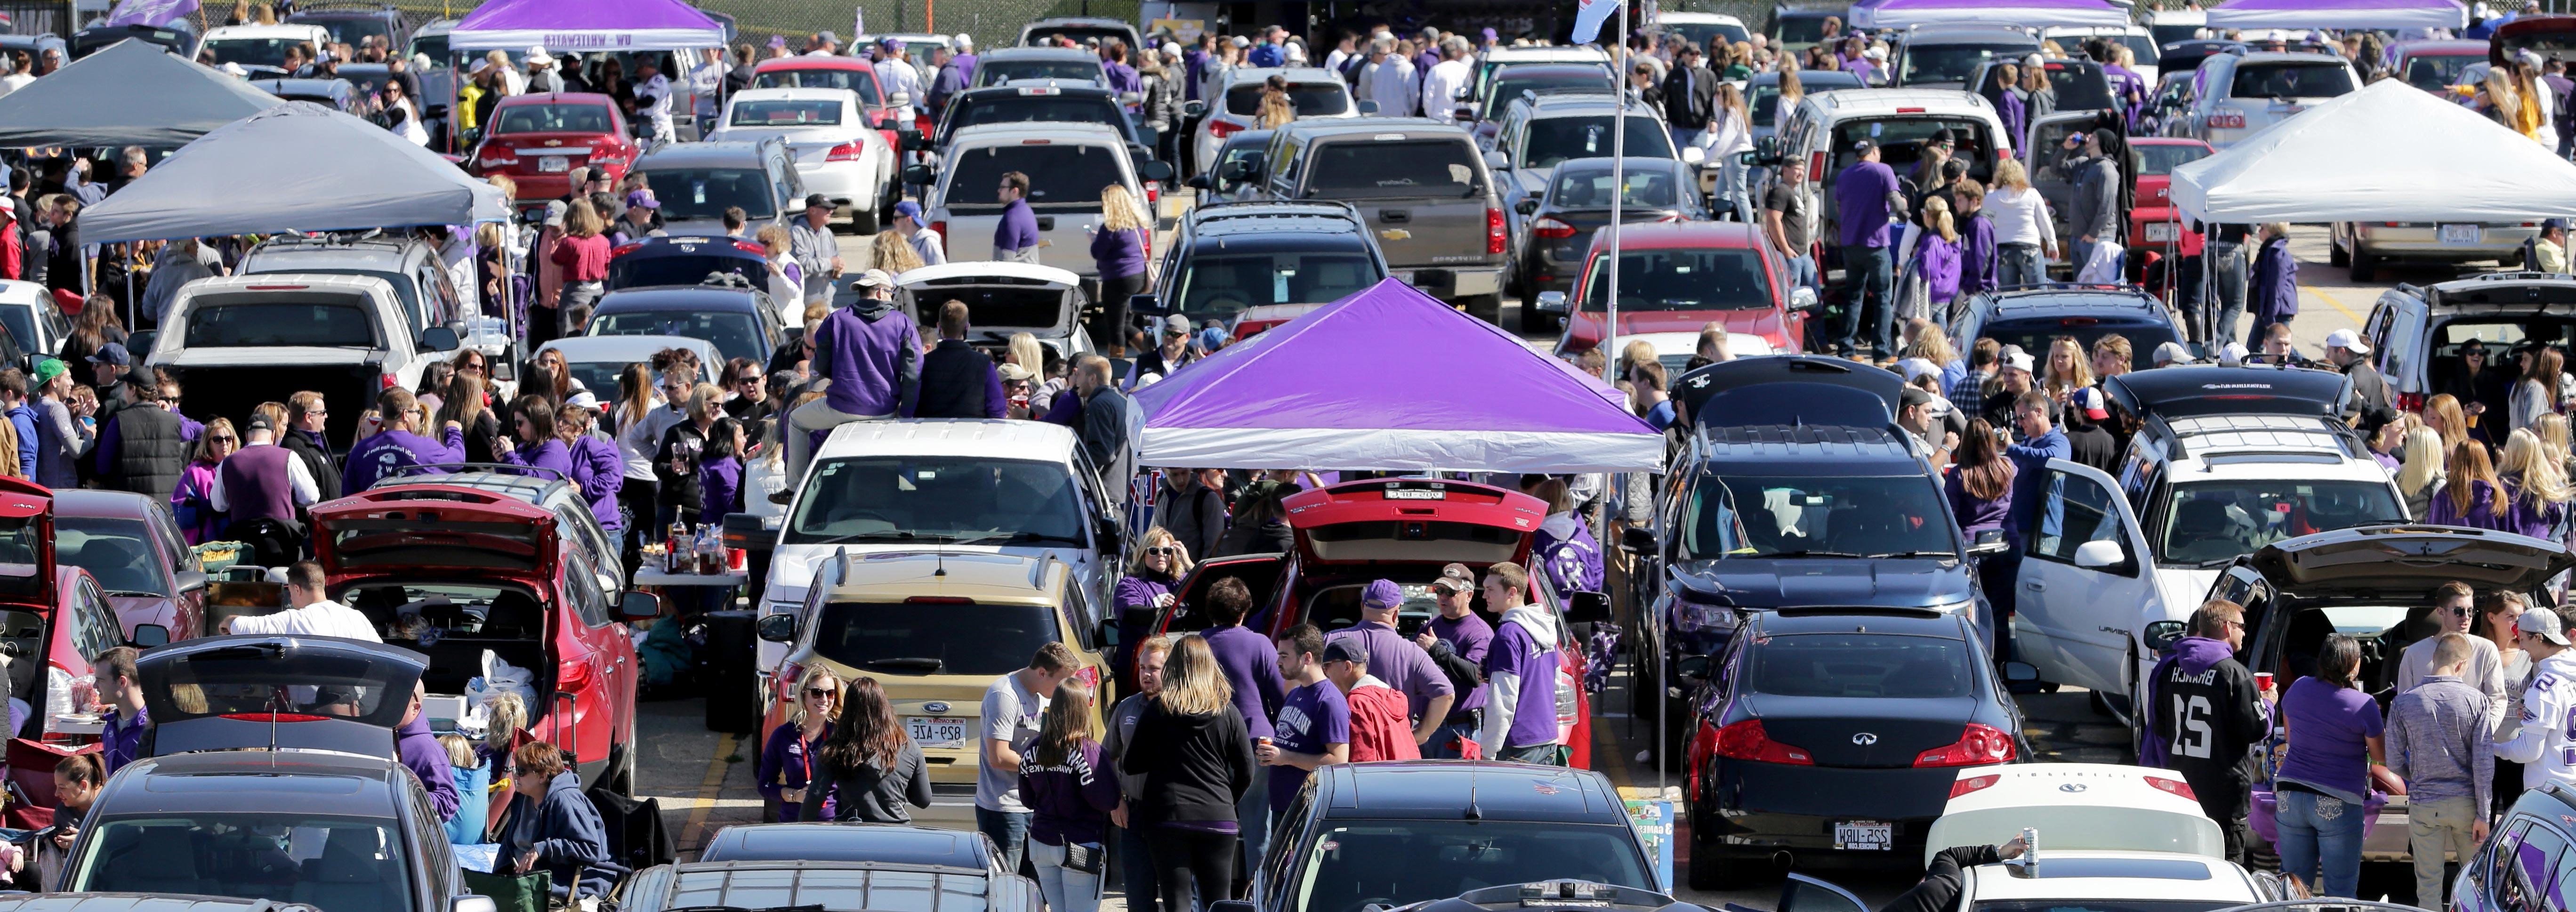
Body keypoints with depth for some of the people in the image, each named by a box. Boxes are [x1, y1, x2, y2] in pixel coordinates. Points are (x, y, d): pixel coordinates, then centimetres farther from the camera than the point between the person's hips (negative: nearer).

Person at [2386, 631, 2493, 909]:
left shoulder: (2403, 703, -5)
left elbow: (2394, 762, -1)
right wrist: (2483, 814, -4)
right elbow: (2484, 763, -9)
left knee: (2429, 885, 6)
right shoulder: (2476, 700, -7)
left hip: (2424, 804, 0)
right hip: (2466, 803, 0)